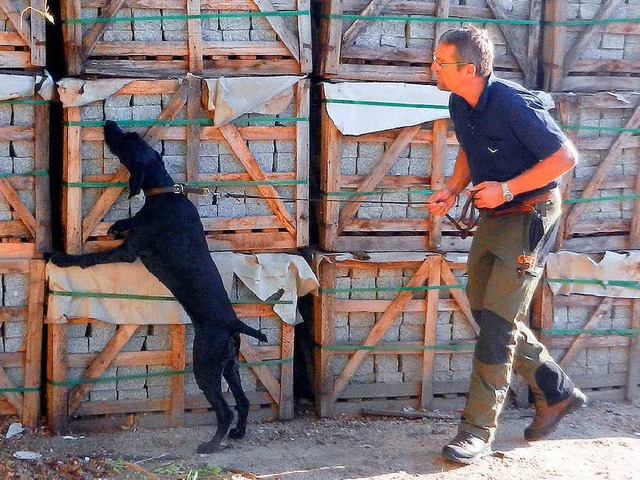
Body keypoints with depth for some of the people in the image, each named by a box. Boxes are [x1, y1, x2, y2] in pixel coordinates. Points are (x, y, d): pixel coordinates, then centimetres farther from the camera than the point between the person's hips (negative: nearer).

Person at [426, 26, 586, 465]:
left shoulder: (515, 105, -24)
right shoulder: (460, 104, 1)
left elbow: (566, 156, -20)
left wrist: (508, 188, -24)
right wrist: (453, 189, 3)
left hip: (529, 218, -9)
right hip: (493, 217, 9)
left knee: (498, 322, -9)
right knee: (485, 311, 13)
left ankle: (478, 432, -1)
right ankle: (557, 394, 29)